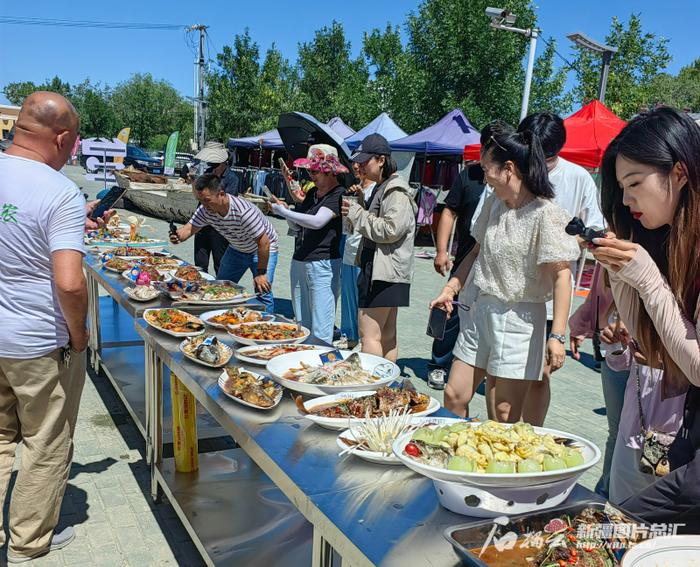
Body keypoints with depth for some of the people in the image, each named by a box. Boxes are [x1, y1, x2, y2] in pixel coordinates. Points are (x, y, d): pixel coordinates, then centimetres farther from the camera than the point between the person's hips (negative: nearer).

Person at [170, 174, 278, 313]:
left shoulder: (244, 211, -38)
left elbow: (263, 242, -32)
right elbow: (190, 228, -17)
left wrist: (261, 272, -26)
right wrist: (178, 235, -42)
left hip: (263, 249, -6)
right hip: (236, 249, 7)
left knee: (263, 292, -16)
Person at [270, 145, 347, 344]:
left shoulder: (339, 195, -9)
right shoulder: (312, 193, 16)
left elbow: (317, 222, -23)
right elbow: (297, 226, 21)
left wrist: (283, 212, -15)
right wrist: (284, 209, 2)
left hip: (323, 264, -8)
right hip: (299, 262, 8)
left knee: (320, 331, -6)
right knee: (301, 326, 12)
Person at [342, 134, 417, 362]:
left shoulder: (397, 191, -12)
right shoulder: (381, 188, 19)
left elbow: (390, 230, -22)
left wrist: (356, 214, -12)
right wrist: (356, 211, 9)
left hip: (385, 272, -10)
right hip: (381, 269, 10)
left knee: (369, 335, -11)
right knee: (387, 336, 13)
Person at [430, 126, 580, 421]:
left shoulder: (546, 213, -16)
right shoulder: (493, 204, 6)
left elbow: (561, 275, -19)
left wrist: (557, 336, -23)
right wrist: (450, 289, 7)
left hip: (519, 319, -7)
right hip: (481, 311, 7)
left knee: (504, 417, 1)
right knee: (453, 396, 12)